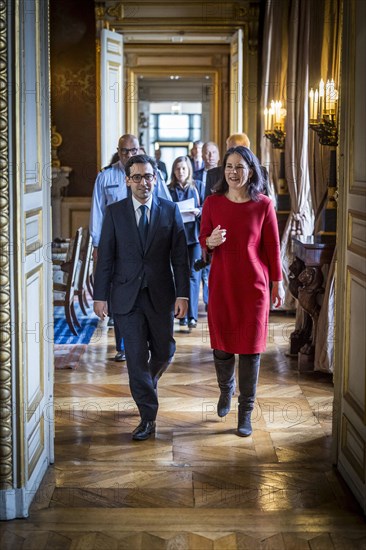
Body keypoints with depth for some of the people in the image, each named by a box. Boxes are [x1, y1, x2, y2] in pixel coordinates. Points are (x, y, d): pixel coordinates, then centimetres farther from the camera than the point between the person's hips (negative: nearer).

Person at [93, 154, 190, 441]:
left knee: (164, 352, 11)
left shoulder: (170, 210, 1)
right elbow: (105, 256, 1)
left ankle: (148, 382, 45)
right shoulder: (114, 212, 0)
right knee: (136, 357, -1)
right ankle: (148, 418, 8)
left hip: (161, 295, 1)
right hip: (127, 296, -1)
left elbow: (180, 256, 0)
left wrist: (182, 294, -6)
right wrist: (100, 296, -2)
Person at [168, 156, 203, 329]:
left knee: (193, 275, -7)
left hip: (194, 235, -1)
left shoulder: (197, 187, 7)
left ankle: (192, 316, -8)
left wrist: (198, 211, -13)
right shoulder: (169, 189, 6)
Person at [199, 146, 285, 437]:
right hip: (221, 284, 2)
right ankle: (226, 390, 40)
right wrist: (210, 241, -17)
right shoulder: (213, 203, -2)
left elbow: (272, 247, 0)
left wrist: (278, 282, 4)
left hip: (254, 286, -1)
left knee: (251, 349, 3)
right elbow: (203, 239, 7)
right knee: (221, 346, 8)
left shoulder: (263, 205, -6)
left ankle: (246, 411, 16)